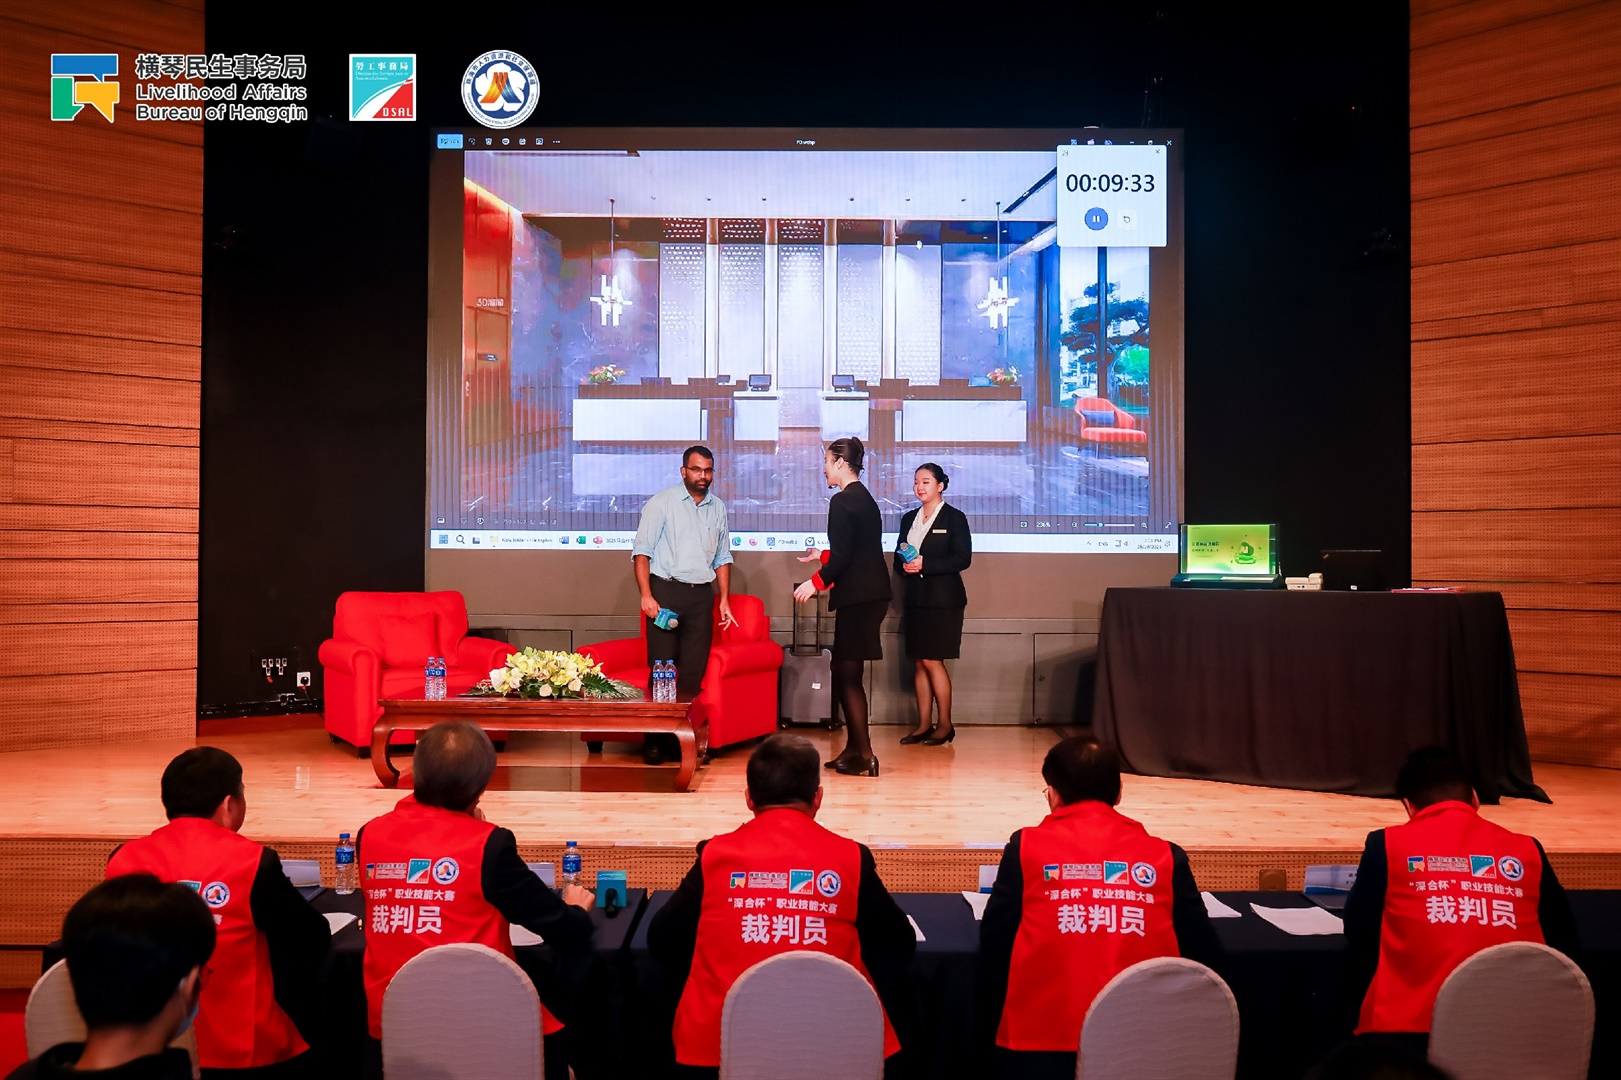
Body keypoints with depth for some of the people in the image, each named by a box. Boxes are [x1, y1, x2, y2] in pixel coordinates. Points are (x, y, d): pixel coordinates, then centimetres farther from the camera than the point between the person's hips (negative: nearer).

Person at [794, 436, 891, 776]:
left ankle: (865, 755, 0)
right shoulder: (865, 498, 15)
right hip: (870, 593, 10)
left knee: (847, 674, -3)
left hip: (857, 597, -10)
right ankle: (855, 746, 21)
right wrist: (822, 555, 32)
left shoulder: (843, 500, -14)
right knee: (845, 671, 15)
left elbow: (842, 556, -19)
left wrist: (816, 581, -9)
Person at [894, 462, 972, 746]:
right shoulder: (909, 518, 15)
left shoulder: (954, 518, -3)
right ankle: (924, 725, 10)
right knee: (918, 663, 4)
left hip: (943, 600, -6)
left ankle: (945, 724, 4)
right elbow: (898, 556, 16)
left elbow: (963, 558, -11)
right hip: (915, 599, 6)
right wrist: (904, 566, -8)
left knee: (932, 661, -7)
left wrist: (924, 564, -18)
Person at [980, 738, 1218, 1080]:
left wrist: (998, 1014, 16)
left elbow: (994, 945, 1)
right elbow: (1200, 952, 5)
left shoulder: (1027, 847, -1)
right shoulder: (1165, 856, 2)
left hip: (1042, 1044, -2)